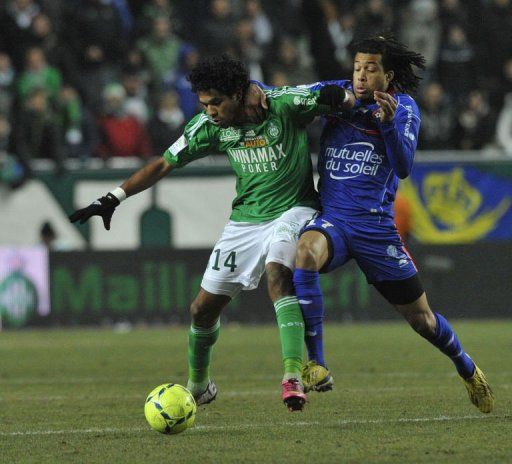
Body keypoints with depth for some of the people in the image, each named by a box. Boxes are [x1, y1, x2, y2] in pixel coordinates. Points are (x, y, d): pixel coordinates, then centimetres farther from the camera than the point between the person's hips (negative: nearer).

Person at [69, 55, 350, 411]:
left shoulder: (285, 105, -18)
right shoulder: (209, 126, -7)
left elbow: (340, 97, -7)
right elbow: (164, 164, 2)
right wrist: (114, 198, -3)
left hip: (292, 210, -4)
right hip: (245, 218, 5)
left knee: (277, 272, -35)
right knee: (203, 309, 6)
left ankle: (293, 375, -39)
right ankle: (198, 387, 32)